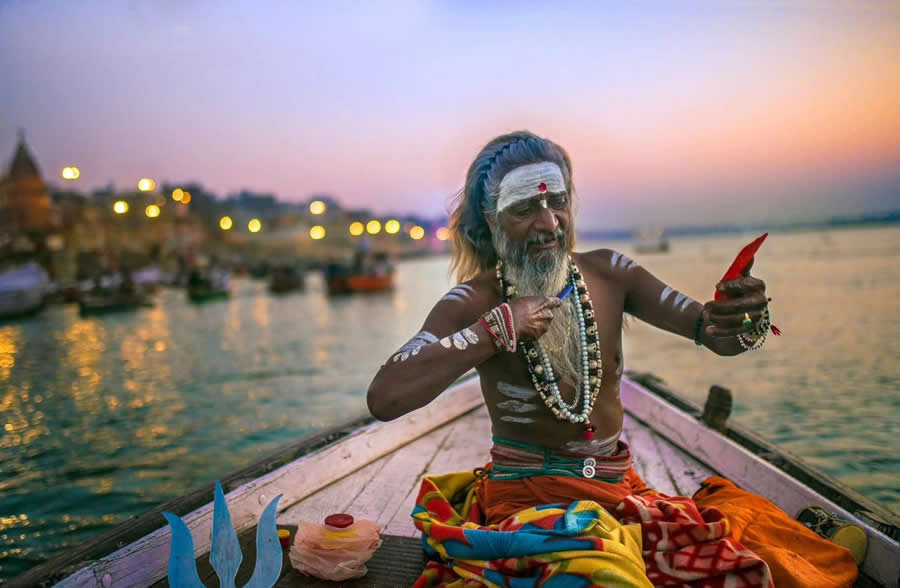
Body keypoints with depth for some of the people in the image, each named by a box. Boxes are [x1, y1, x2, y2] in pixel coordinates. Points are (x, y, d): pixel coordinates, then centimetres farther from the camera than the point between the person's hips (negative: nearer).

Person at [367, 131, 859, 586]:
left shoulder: (609, 275, 0)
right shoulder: (474, 302, -11)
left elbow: (716, 335, -1)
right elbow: (383, 399, -23)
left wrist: (745, 317, -25)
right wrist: (496, 329, -25)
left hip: (621, 486, 4)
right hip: (526, 495, -4)